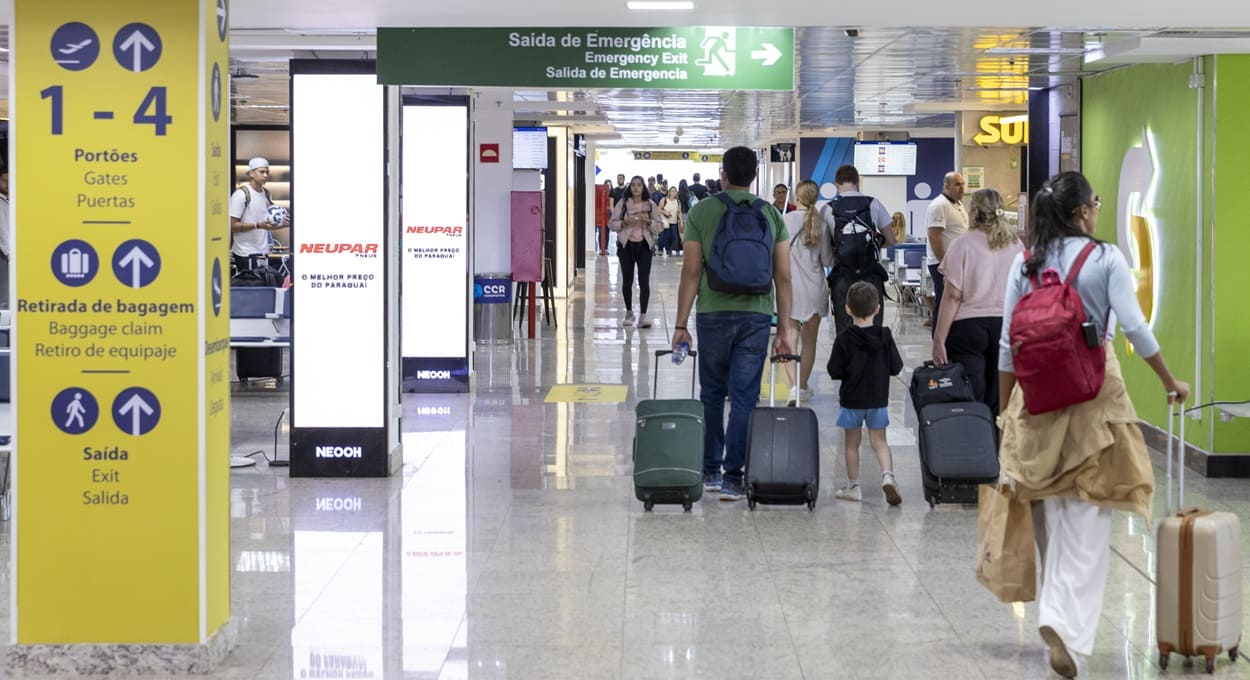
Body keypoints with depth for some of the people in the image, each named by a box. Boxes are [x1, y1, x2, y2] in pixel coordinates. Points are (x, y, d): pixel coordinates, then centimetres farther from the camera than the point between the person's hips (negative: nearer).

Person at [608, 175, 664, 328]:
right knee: (627, 280, 6)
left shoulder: (651, 205, 4)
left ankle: (643, 315, -12)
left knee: (644, 281, -9)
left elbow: (659, 226, 5)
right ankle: (629, 312, 22)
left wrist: (648, 221, -14)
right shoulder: (622, 204, 3)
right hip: (626, 245, 1)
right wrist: (625, 222, -14)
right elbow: (611, 224, 3)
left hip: (644, 245, -1)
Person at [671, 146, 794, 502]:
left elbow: (691, 272, -3)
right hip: (757, 314, 1)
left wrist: (681, 324, 2)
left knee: (712, 394, 14)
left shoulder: (702, 212, -1)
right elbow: (783, 277, 3)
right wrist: (785, 330, 8)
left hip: (714, 313, -1)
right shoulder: (771, 215, 5)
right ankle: (733, 477, 1)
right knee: (744, 398, 3)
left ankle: (710, 470, 21)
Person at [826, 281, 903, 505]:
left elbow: (834, 372, -11)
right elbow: (896, 367, -2)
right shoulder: (884, 336, -6)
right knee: (879, 441, 9)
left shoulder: (844, 340, -13)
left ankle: (853, 487, 16)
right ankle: (888, 475, -13)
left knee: (852, 443, 10)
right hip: (878, 398, 2)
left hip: (851, 400, -2)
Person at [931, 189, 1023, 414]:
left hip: (968, 327, -4)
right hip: (1005, 326, 4)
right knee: (999, 403, 5)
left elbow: (953, 296, -10)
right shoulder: (1016, 245, 7)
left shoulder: (962, 245, -7)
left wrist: (939, 340, -7)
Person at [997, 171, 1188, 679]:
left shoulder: (1026, 263, 3)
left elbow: (1009, 341, 4)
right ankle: (1065, 620, -16)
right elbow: (1135, 327, -12)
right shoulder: (1105, 258, -7)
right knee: (1087, 517, -3)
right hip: (1094, 388, -4)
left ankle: (1055, 612, 26)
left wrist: (1006, 406, 12)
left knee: (1051, 512, 17)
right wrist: (1170, 382, 0)